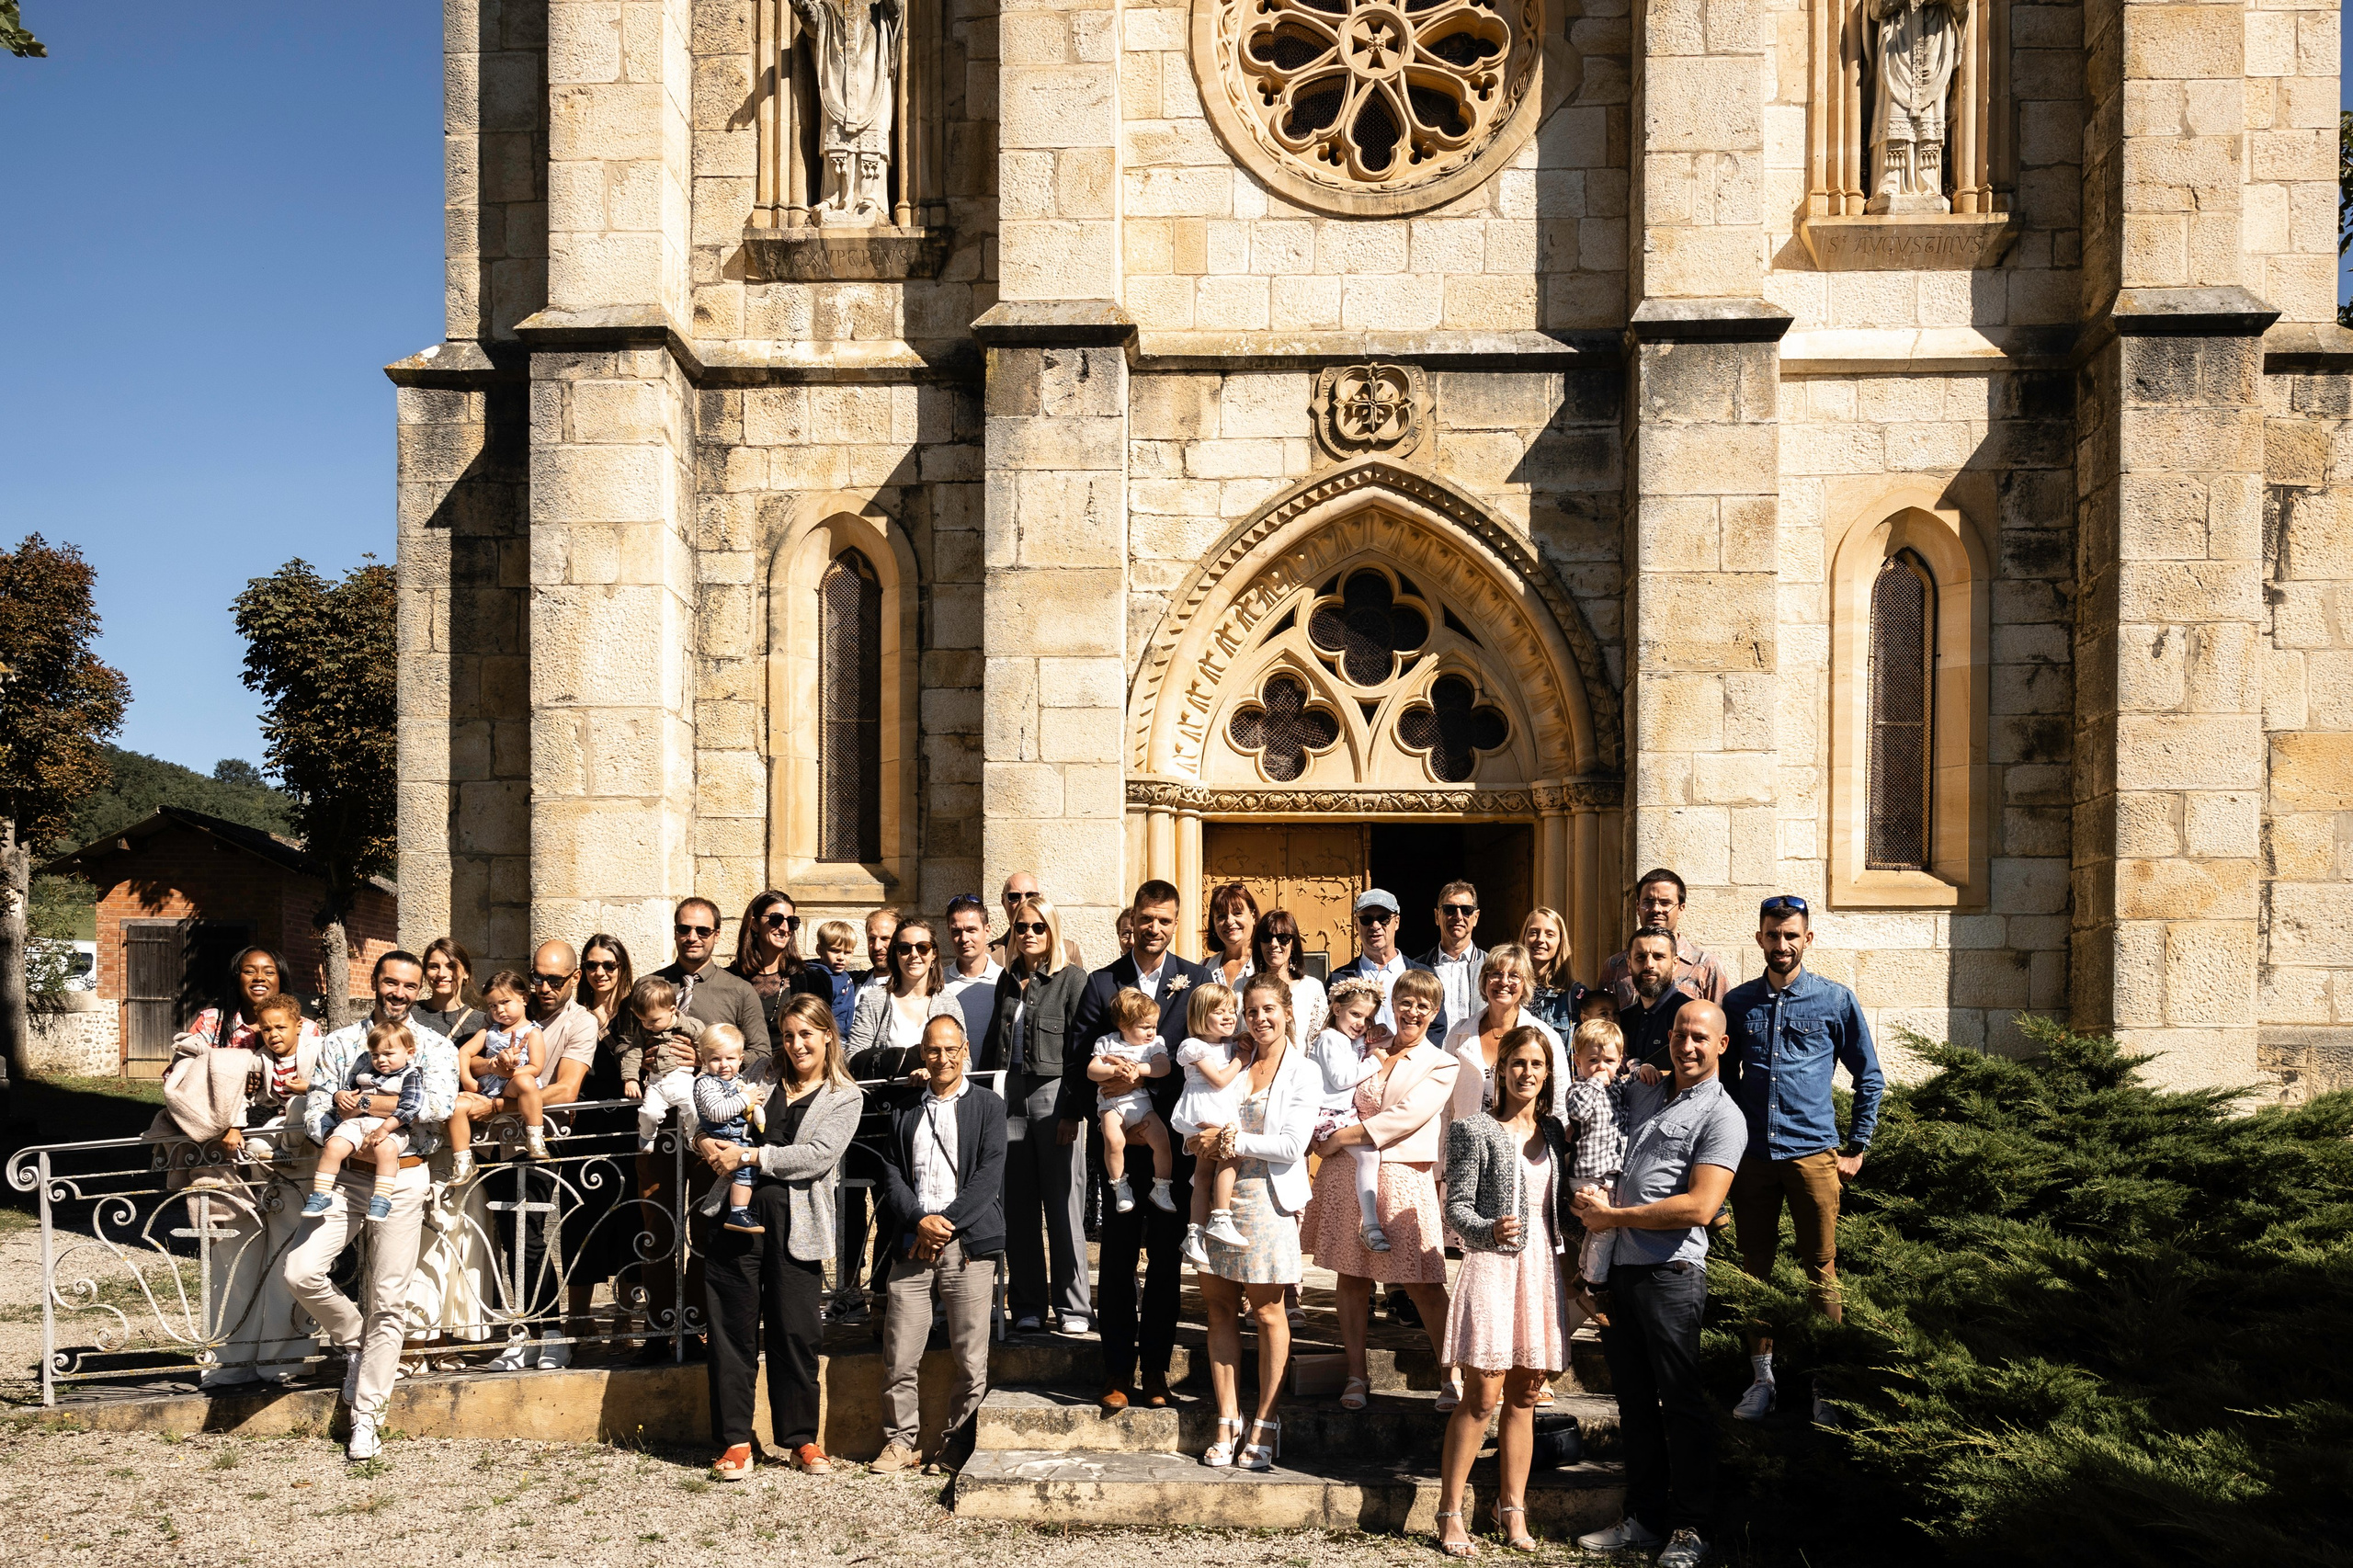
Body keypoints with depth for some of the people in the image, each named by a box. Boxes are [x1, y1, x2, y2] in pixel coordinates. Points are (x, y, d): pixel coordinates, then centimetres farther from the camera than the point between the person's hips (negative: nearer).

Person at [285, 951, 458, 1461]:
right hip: (346, 1173, 2)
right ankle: (354, 1341, 16)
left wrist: (362, 1103, -14)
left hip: (403, 1177, -2)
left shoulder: (435, 1046, 2)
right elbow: (315, 1112, 1)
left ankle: (365, 1419, 13)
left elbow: (439, 1105, -16)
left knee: (388, 1303, 1)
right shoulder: (339, 1043, 9)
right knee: (300, 1271, -15)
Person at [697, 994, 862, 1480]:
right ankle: (735, 1442, 13)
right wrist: (708, 1144, -6)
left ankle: (801, 1439, 18)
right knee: (733, 1330, 3)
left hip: (796, 1225, -2)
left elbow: (817, 1156, -8)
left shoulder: (845, 1098, 6)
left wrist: (750, 1157, -12)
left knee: (796, 1333, 3)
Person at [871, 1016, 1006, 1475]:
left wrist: (945, 1225, -10)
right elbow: (892, 1176, 9)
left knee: (970, 1359, -1)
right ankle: (900, 1441, 16)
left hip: (967, 1245, -2)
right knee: (898, 1356, 1)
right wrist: (920, 1221, -8)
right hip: (911, 1245, 3)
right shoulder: (905, 1112, 17)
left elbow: (988, 1175, -3)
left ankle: (955, 1443, 14)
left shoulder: (988, 1107, 6)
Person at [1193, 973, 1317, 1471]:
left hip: (1269, 1198, -4)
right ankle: (1227, 1423, 12)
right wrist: (1218, 1146, -3)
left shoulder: (1303, 1072, 1)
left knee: (1267, 1312, 1)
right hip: (1221, 1193, 4)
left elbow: (1292, 1145, -9)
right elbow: (1200, 1122, 17)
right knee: (1220, 1308, 4)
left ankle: (1263, 1427, 10)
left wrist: (1231, 1139, -10)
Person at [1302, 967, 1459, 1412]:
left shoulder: (1443, 1066, 4)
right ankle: (1356, 1374, 17)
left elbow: (1407, 1116, -10)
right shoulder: (1366, 1048, 15)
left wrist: (1341, 1138, -12)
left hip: (1402, 1177, -3)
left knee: (1422, 1284, -4)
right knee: (1350, 1273, 6)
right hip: (1346, 1175, 3)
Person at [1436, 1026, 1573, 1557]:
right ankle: (1450, 1511, 6)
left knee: (1524, 1397, 10)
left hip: (1542, 1269, 5)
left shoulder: (1554, 1131, 12)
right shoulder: (1475, 1128, -5)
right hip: (1492, 1266, -5)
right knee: (1482, 1396, -5)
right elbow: (1456, 1208, -9)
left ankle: (1512, 1509, 20)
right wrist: (1490, 1230, -26)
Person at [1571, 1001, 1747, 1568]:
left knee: (1682, 1402, 2)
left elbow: (1699, 1206, -16)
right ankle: (1645, 1518, 24)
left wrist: (1612, 1216, -11)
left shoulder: (1721, 1116, -6)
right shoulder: (1643, 1095, 14)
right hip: (1620, 1266, 7)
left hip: (1671, 1271, -6)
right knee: (1633, 1398, 13)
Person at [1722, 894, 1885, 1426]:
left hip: (1812, 1155, -2)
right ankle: (1762, 1377, 20)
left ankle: (1825, 1386, 12)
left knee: (1820, 1273, 2)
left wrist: (1856, 1149, 5)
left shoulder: (1836, 1000, 2)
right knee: (1755, 1269, 9)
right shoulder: (1737, 1003, 8)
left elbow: (1870, 1078, 9)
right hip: (1750, 1157, 2)